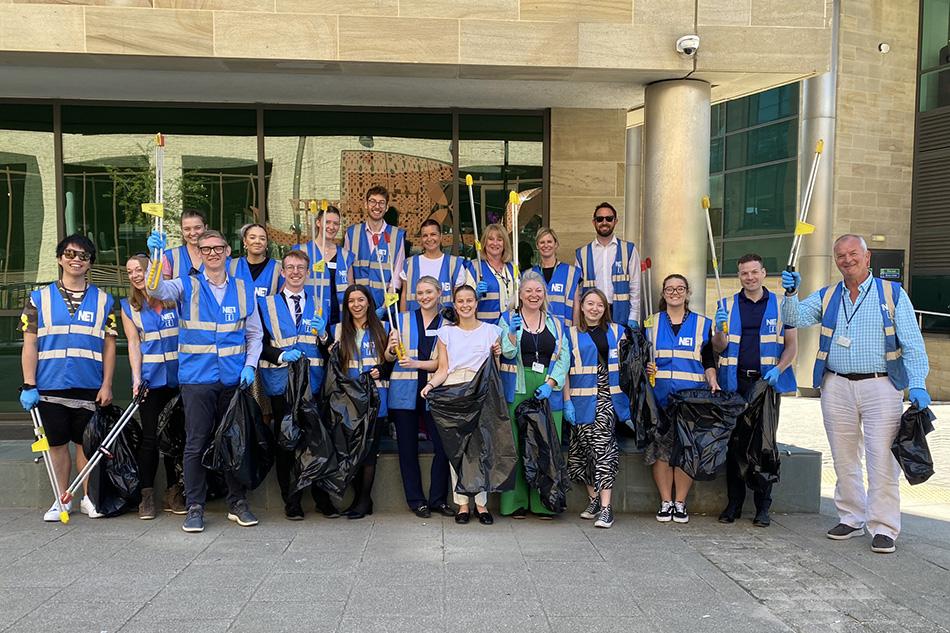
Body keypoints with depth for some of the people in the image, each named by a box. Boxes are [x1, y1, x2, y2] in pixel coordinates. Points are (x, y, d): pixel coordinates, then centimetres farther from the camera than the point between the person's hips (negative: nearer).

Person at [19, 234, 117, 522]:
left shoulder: (103, 300, 7)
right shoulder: (39, 298, 6)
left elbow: (109, 346, 6)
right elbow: (29, 345, 4)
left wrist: (107, 384, -1)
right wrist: (29, 385, -3)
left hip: (90, 388, 0)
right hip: (50, 388, 0)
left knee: (87, 443, 6)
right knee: (57, 443, 7)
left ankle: (89, 498, 19)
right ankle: (62, 500, 20)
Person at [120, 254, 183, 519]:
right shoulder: (129, 307, 8)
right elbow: (133, 343, 2)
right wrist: (136, 377, -9)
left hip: (178, 376, 1)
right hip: (150, 378, 0)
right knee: (151, 437, -1)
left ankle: (173, 493, 15)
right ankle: (147, 495, 9)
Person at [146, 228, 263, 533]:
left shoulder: (244, 289, 9)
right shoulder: (187, 287, 4)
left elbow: (255, 334, 13)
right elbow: (158, 290, -16)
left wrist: (250, 365, -2)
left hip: (235, 378, 2)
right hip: (197, 378, -2)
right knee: (196, 444, 1)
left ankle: (238, 503, 20)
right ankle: (195, 507, 12)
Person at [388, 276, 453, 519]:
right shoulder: (403, 320, 8)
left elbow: (444, 361, -3)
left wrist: (417, 363, -16)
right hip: (405, 391, 0)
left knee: (443, 446, -3)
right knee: (408, 448, 5)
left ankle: (438, 499, 12)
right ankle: (416, 500, 16)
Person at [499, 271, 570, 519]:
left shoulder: (555, 323, 15)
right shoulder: (508, 320, 8)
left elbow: (563, 358, 8)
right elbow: (508, 352, -4)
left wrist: (550, 383, -7)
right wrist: (512, 332, -23)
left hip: (547, 392, 2)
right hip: (517, 393, -2)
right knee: (515, 446, -3)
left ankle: (543, 503, 8)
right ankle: (516, 502, 4)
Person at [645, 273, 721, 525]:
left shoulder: (702, 324, 12)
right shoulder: (652, 323, 13)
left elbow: (708, 361, 10)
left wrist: (712, 381, -7)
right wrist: (646, 368, -5)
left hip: (691, 397, 0)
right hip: (659, 396, 1)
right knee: (661, 449, -3)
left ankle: (680, 502, 9)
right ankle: (665, 501, 8)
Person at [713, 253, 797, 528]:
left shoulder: (780, 306, 8)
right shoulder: (727, 306, 9)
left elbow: (792, 345, 7)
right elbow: (719, 349, 7)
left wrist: (778, 369, -10)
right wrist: (720, 330, -14)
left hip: (767, 382, -1)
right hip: (734, 383, 1)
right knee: (733, 443, 3)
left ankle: (763, 507, 10)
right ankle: (734, 504, 12)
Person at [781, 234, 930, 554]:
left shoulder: (892, 294, 4)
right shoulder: (826, 297, 12)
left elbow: (912, 344, -1)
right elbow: (795, 318, 0)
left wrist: (917, 384, -13)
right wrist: (791, 293, -19)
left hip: (881, 386, -3)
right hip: (837, 387, 3)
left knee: (882, 459, -5)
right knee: (844, 459, 10)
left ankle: (883, 528, 5)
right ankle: (851, 518, 23)